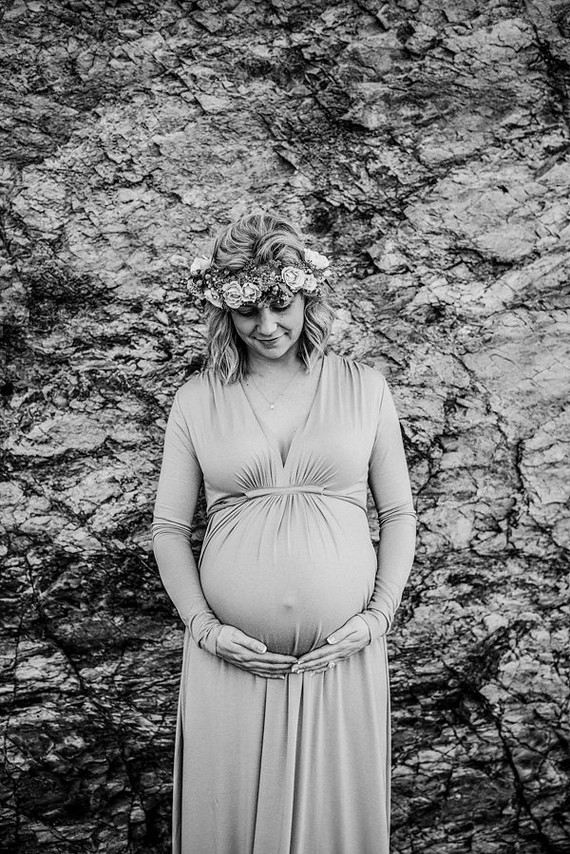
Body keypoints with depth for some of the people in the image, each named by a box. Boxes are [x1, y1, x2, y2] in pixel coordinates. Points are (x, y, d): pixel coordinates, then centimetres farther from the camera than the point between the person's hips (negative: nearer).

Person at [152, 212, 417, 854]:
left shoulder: (363, 388, 2)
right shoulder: (197, 399, 2)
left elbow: (398, 513, 5)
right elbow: (169, 527, 4)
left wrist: (378, 614, -6)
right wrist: (203, 626, -7)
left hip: (344, 656, 0)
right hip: (231, 657, 0)